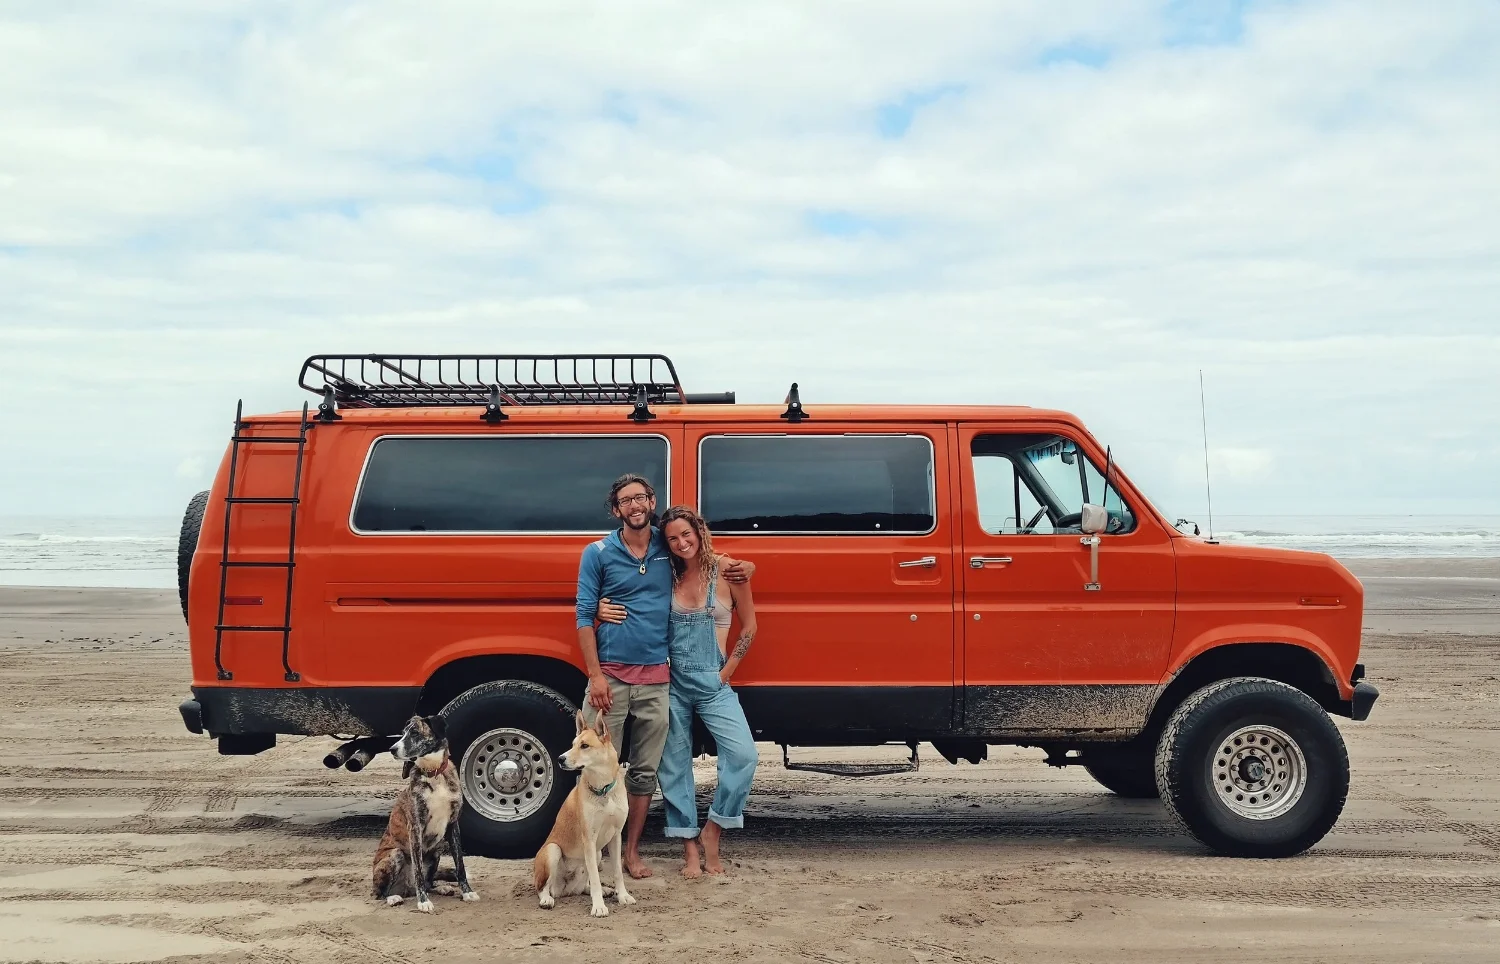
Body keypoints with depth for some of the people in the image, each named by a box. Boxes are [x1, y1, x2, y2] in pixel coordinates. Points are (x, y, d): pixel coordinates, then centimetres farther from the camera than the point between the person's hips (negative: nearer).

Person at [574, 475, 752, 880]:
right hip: (611, 675, -2)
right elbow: (584, 617, -2)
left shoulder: (668, 548, 7)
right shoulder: (597, 553, 0)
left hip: (655, 679, 3)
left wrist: (741, 567, 3)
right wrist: (595, 675, -11)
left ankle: (631, 850, 20)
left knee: (645, 771, 8)